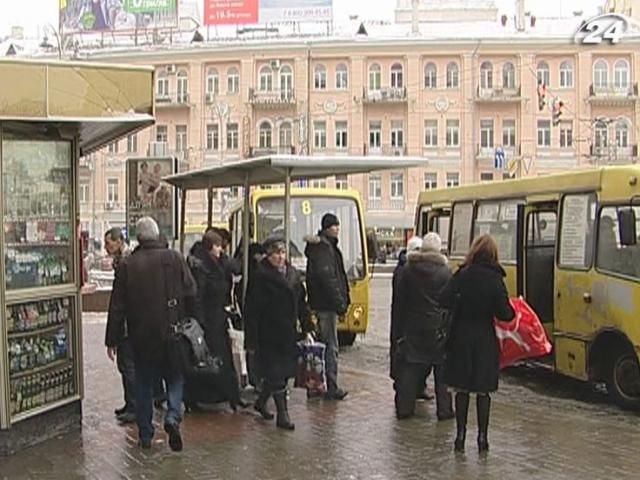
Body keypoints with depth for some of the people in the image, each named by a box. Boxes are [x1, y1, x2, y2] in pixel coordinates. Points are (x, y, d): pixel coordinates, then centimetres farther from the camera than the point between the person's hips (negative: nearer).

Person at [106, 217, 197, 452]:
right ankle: (173, 416, -10)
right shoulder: (175, 258, -4)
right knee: (175, 378, 13)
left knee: (144, 384, 12)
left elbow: (117, 306, -1)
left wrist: (112, 339, 4)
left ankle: (145, 435, 15)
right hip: (172, 334, 0)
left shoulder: (127, 264, -3)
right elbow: (191, 294, -4)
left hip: (141, 336, 1)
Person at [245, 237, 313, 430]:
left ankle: (261, 402, 34)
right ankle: (282, 414, 3)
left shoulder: (293, 273, 9)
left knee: (285, 370, 13)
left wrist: (306, 327, 11)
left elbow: (301, 303, 15)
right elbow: (253, 309, -12)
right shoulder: (260, 276, -11)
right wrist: (253, 339, -15)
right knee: (276, 373, -4)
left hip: (288, 332, 7)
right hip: (269, 333, -7)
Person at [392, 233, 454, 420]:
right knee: (442, 369, 6)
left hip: (413, 327, 2)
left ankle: (404, 407, 9)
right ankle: (444, 409, 8)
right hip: (438, 327, -2)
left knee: (409, 367, 7)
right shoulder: (445, 272, -5)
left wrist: (399, 330, 9)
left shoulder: (408, 270, 1)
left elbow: (399, 301, 4)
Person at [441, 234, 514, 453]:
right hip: (485, 339, -1)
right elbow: (504, 313, -13)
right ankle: (482, 437, 12)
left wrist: (462, 305, 5)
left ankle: (461, 435, 11)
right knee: (483, 391, 9)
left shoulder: (462, 275, -5)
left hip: (461, 338, 1)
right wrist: (511, 312, 8)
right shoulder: (495, 279, -8)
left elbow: (445, 300, -14)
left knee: (462, 388, 10)